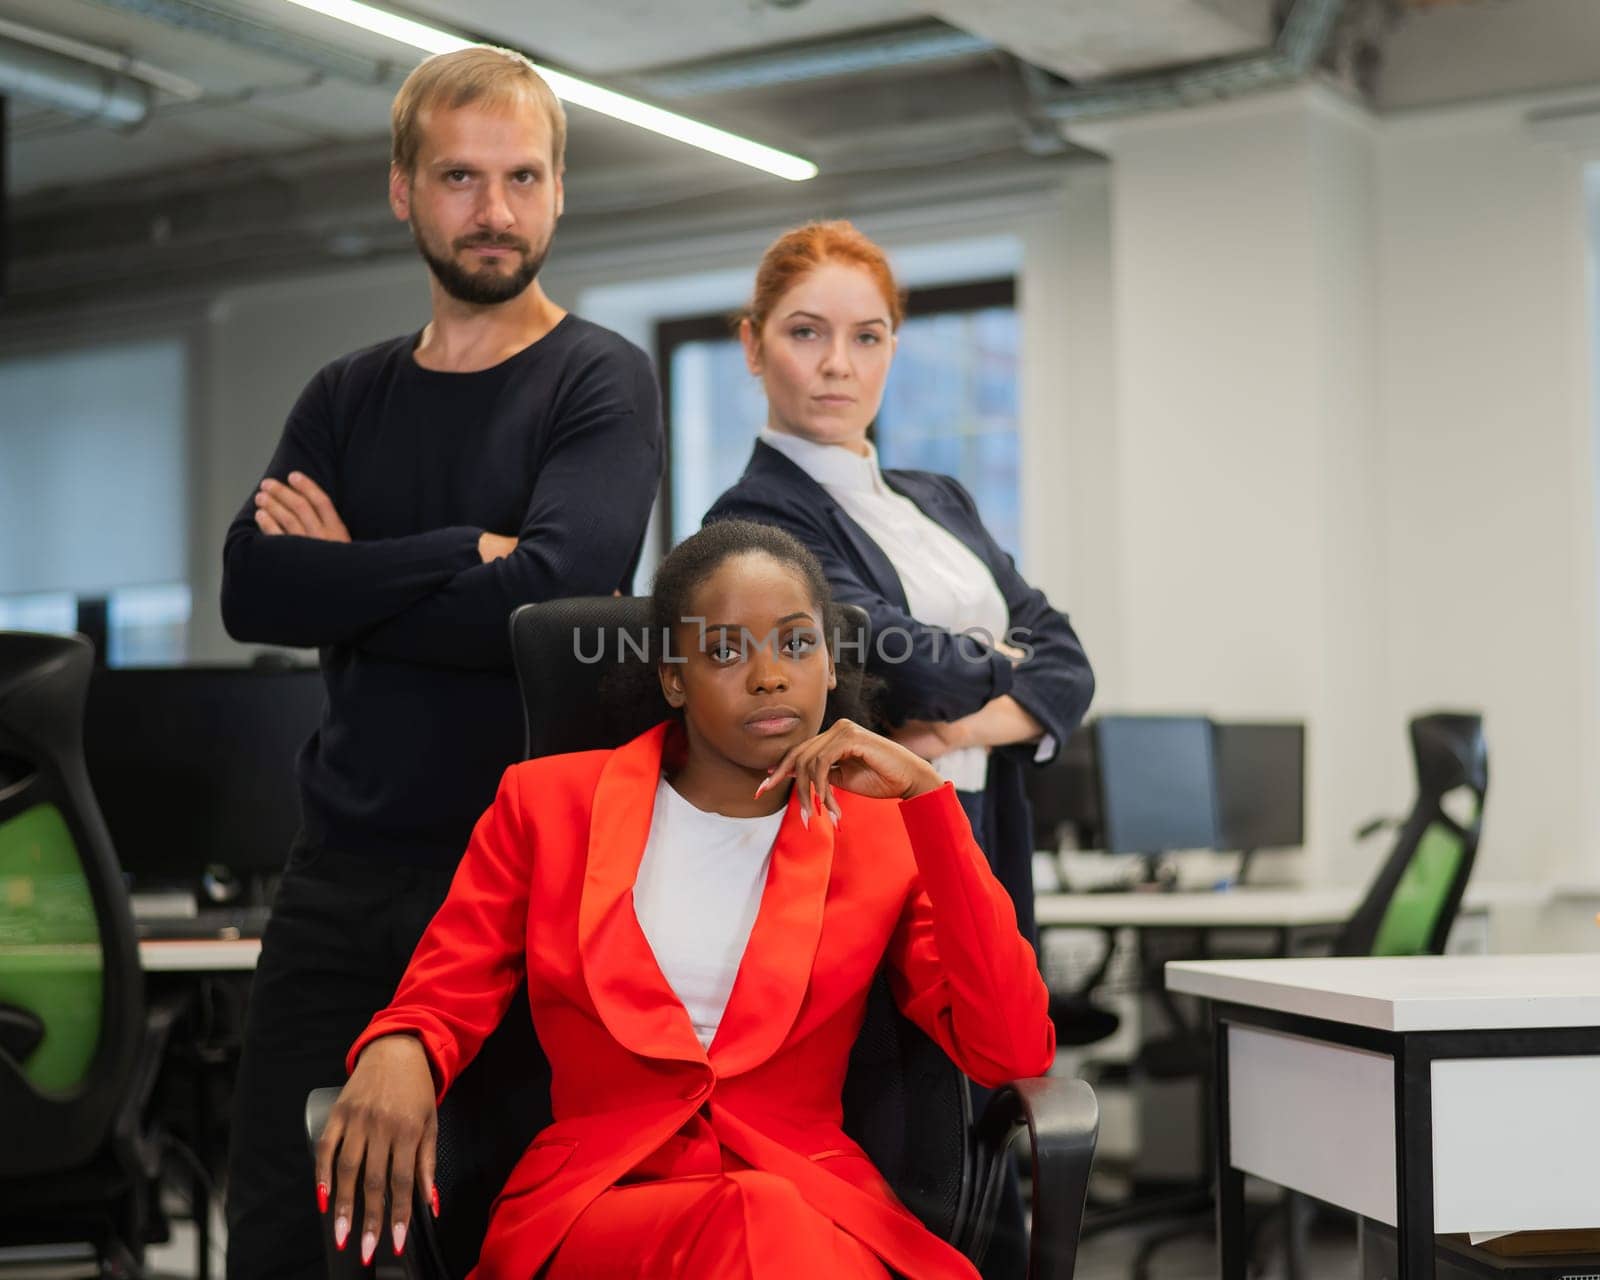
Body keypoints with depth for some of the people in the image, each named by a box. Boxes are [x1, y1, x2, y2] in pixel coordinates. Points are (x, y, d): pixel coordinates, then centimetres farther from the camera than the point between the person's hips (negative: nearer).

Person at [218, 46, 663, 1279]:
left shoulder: (601, 381, -1)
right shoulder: (346, 398, 13)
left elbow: (548, 594, -18)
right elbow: (251, 590, -2)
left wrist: (349, 578, -7)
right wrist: (464, 555, -11)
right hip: (343, 871, 5)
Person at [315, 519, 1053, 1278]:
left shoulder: (887, 830, 10)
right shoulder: (546, 803, 11)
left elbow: (1014, 1052, -2)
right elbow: (435, 1009, 10)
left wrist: (925, 795, -7)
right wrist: (396, 1053, -17)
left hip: (821, 1207, 1)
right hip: (593, 1208, -1)